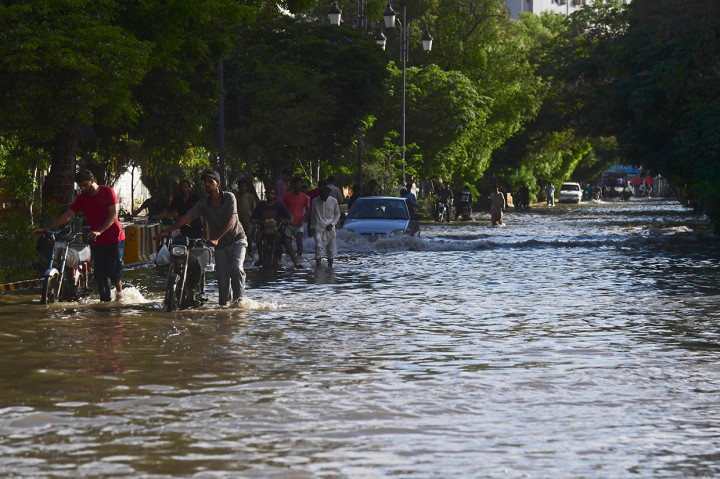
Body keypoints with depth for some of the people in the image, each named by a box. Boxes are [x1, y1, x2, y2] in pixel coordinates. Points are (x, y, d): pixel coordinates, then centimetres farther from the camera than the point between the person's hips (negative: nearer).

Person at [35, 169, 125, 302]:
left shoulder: (107, 192, -6)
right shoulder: (82, 198, 5)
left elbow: (113, 215, -13)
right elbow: (66, 216, 5)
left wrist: (99, 231, -26)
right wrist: (46, 229, -3)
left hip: (114, 238, -4)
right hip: (96, 241, 4)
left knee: (114, 270, -11)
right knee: (100, 275, -1)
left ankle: (119, 290, 16)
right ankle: (105, 301, 6)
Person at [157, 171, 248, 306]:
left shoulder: (229, 197, -12)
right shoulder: (203, 203, -2)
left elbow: (231, 220, -22)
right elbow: (186, 218, -7)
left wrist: (217, 238, -33)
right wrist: (168, 230, -20)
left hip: (237, 240, -3)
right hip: (220, 245, 3)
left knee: (236, 268, -25)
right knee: (222, 280, -1)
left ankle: (238, 299, -11)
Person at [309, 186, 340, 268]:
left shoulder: (333, 201, 0)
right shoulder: (315, 201, 1)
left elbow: (337, 214, 8)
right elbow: (312, 215, 12)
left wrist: (332, 224, -5)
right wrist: (312, 227, 11)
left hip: (330, 228, 1)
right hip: (318, 228, -1)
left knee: (331, 249, 4)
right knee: (318, 245, -20)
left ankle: (330, 265, 18)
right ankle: (318, 263, -17)